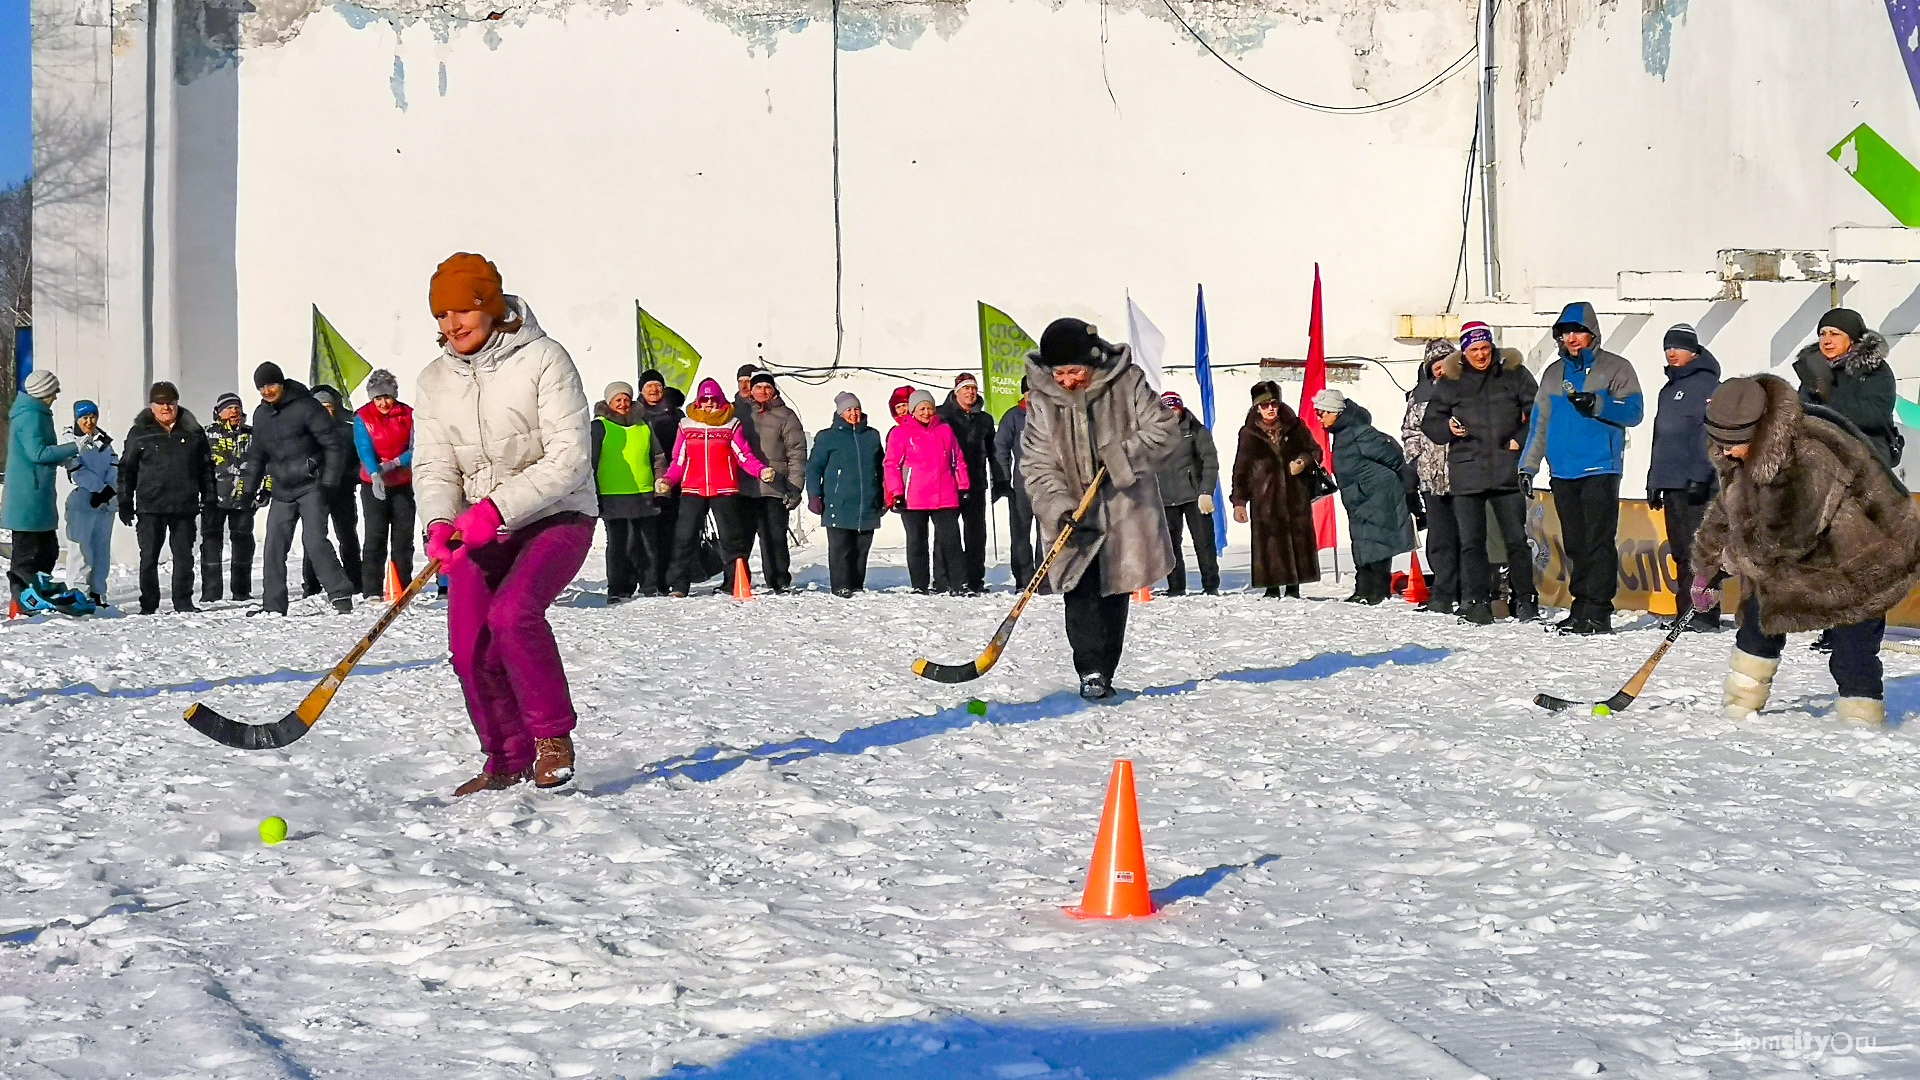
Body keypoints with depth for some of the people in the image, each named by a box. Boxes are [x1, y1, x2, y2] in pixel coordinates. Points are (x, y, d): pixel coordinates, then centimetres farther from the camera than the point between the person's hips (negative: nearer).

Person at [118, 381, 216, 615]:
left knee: (184, 555, 6)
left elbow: (206, 468, 12)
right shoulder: (140, 433, 4)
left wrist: (209, 498, 8)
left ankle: (183, 602, 14)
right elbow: (127, 469, 6)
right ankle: (148, 604, 9)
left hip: (185, 506, 1)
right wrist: (125, 502, 2)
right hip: (150, 506, -1)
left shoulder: (193, 432, 8)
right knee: (149, 557, 2)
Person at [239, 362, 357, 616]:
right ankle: (273, 604, 10)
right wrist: (248, 490, 20)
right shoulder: (261, 414, 12)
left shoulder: (305, 406, -9)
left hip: (311, 487, -7)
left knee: (314, 540, -18)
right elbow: (257, 455, 24)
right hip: (282, 490, 7)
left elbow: (336, 444, -10)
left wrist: (328, 481, -14)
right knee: (274, 546, 3)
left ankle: (340, 594, -14)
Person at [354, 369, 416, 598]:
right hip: (373, 485, -2)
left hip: (403, 483, 2)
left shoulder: (407, 415, -2)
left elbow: (414, 448, -6)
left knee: (403, 536, 6)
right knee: (375, 536, -8)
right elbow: (364, 449, -18)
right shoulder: (362, 417, -7)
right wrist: (375, 474, -35)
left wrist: (394, 463, -23)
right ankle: (372, 591, -8)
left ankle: (403, 587, 15)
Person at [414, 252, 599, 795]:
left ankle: (553, 734, -9)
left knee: (512, 612, -28)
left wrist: (498, 507, -29)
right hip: (480, 528, 5)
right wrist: (441, 522, -23)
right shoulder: (434, 381, 3)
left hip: (557, 517, -5)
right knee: (470, 649, -6)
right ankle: (508, 760, 14)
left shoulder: (543, 359, -13)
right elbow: (434, 466, -1)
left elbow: (569, 457, -19)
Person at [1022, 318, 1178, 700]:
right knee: (1082, 592, -12)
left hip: (1124, 513, 0)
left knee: (1115, 594, 7)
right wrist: (1058, 508, -21)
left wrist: (1124, 459, -19)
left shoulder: (1127, 383, -6)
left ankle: (1105, 673, 16)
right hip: (1074, 519, 0)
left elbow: (1164, 430, -5)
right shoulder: (1042, 400, -4)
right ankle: (1091, 672, -8)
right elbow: (1037, 464, -6)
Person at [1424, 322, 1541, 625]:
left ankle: (1525, 601, 12)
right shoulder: (1450, 382, 9)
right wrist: (1447, 428, -7)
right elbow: (1429, 423, 13)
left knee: (1516, 539, 2)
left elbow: (1538, 413, 11)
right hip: (1466, 472, 1)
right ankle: (1476, 603, 6)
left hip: (1507, 472, -1)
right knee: (1471, 542, 0)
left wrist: (1521, 441, -3)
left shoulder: (1514, 374, 7)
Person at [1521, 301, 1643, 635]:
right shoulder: (1553, 373, 17)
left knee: (1598, 541, -9)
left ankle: (1598, 612, -9)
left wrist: (1596, 403, -21)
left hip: (1600, 469, -5)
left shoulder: (1615, 368, 3)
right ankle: (1581, 608, 11)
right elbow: (1539, 423, 18)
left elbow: (1634, 411, -7)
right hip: (1563, 471, 5)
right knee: (1574, 544, 6)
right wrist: (1527, 466, 10)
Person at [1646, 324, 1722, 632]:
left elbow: (1712, 432, -14)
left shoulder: (1706, 383, -5)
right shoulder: (1669, 389, 23)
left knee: (1698, 548, -10)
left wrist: (1700, 476, -21)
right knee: (1680, 549, 9)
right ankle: (1687, 610, 13)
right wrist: (1654, 481, 23)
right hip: (1672, 483, 9)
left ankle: (1706, 611, -10)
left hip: (1696, 482, -9)